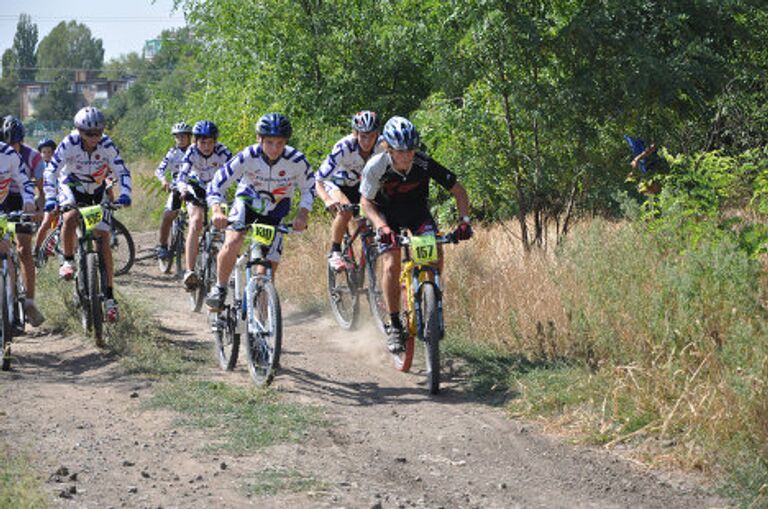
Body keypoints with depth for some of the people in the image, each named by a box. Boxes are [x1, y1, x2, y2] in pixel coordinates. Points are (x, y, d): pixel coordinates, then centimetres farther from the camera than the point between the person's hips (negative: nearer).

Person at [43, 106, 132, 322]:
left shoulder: (107, 145, -23)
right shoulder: (69, 144, -26)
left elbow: (122, 172, -22)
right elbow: (51, 170, -29)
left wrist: (124, 195, -40)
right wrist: (50, 198, -42)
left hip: (97, 191, 1)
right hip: (71, 188, -1)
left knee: (103, 240, -9)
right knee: (70, 217, -36)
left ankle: (109, 295, -6)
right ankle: (68, 261, -13)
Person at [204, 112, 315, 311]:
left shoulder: (296, 161, -27)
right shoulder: (247, 157, -29)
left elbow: (309, 188, -9)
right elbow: (217, 183, -25)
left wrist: (302, 215, -25)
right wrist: (217, 211, -42)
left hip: (275, 212, 1)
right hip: (247, 201, -1)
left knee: (268, 267, -3)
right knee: (232, 243, -27)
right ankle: (219, 289, -6)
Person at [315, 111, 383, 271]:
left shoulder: (381, 146, -22)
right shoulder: (344, 147, -33)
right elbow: (318, 182, -34)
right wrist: (327, 200, -55)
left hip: (358, 186, 4)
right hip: (335, 185, -4)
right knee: (346, 210, -34)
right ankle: (335, 253, -20)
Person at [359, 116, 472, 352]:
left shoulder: (425, 164, -27)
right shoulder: (376, 166, -29)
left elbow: (458, 191, -18)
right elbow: (366, 202, -18)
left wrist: (464, 220, -32)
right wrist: (381, 226, -36)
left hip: (417, 211, 1)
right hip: (387, 214, -1)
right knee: (391, 265, -19)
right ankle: (394, 326, -8)